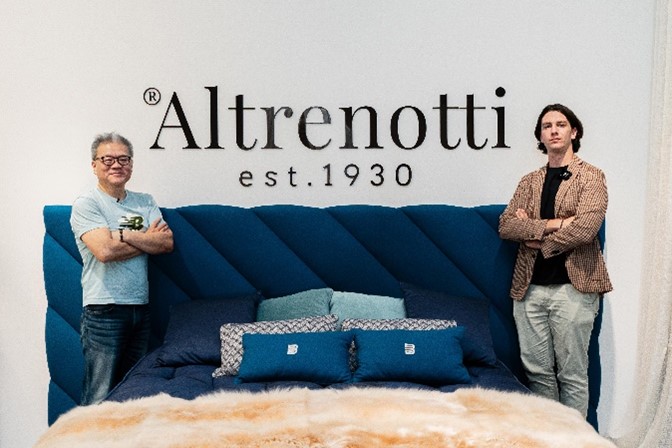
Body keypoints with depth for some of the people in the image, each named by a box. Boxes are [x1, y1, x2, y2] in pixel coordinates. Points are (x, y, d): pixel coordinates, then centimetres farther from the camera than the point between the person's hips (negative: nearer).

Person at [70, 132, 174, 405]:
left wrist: (124, 234, -12)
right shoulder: (85, 205, -4)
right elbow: (105, 250, -19)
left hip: (141, 308, 5)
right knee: (100, 397, -1)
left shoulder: (146, 203, 11)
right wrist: (148, 239, -6)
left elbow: (167, 243, -2)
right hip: (104, 311, -5)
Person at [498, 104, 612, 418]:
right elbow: (506, 226, 0)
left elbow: (585, 228, -15)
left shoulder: (591, 177, 0)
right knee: (537, 371, 10)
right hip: (530, 288, 5)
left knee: (572, 375, 4)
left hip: (572, 288, -4)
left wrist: (537, 237, -6)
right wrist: (553, 224, -13)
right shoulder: (529, 181, 14)